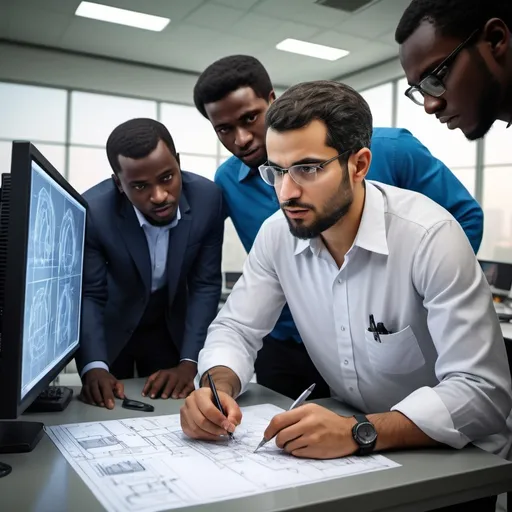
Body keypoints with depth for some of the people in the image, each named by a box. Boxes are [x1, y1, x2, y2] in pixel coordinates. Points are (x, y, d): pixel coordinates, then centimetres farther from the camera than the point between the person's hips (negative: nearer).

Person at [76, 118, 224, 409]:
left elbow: (206, 285, -17)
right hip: (110, 328, -1)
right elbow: (88, 296, -20)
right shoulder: (92, 210, -29)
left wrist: (189, 363, -24)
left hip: (171, 326, 2)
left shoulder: (207, 198, -23)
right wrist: (94, 367, -35)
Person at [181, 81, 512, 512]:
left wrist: (360, 433, -37)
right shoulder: (277, 233, -8)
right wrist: (217, 388, -23)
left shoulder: (429, 235, -24)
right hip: (344, 444, 3)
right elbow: (236, 328, -2)